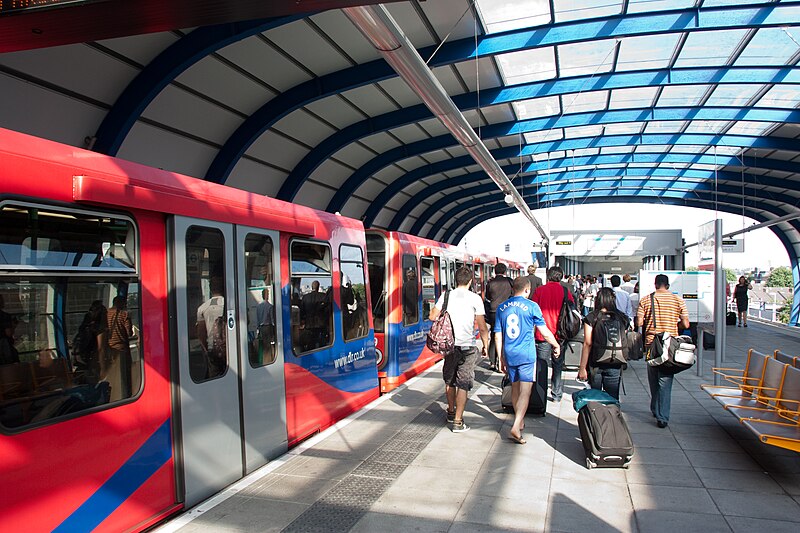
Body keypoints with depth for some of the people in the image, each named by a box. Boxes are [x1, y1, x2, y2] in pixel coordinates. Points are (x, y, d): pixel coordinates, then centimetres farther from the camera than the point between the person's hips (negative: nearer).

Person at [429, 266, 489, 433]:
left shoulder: (446, 296, 0)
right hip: (467, 347, -3)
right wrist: (485, 345, 5)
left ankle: (451, 411, 37)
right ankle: (457, 421, 2)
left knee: (450, 381, 20)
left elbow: (432, 316, 0)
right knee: (463, 384, 2)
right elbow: (482, 327, -8)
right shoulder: (475, 298, -8)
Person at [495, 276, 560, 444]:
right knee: (525, 392, -3)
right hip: (526, 355, -4)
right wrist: (556, 345, 16)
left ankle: (520, 421, 34)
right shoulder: (532, 306, -7)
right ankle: (516, 428, -13)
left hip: (509, 355, 5)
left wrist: (501, 358, 15)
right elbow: (544, 331, -1)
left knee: (515, 389, 18)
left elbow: (498, 336, 7)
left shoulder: (502, 308, 5)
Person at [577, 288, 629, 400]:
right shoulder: (623, 318, -1)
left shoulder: (591, 318, -8)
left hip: (595, 365, -1)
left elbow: (587, 344, -9)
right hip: (615, 365, 1)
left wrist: (582, 368, -6)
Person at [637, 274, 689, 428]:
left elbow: (640, 322, -5)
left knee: (653, 379, 17)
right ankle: (662, 417, -5)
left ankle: (655, 410, 30)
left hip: (651, 342, 1)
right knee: (665, 380, -1)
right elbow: (686, 324, -2)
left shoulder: (645, 300, -1)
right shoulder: (678, 300, 0)